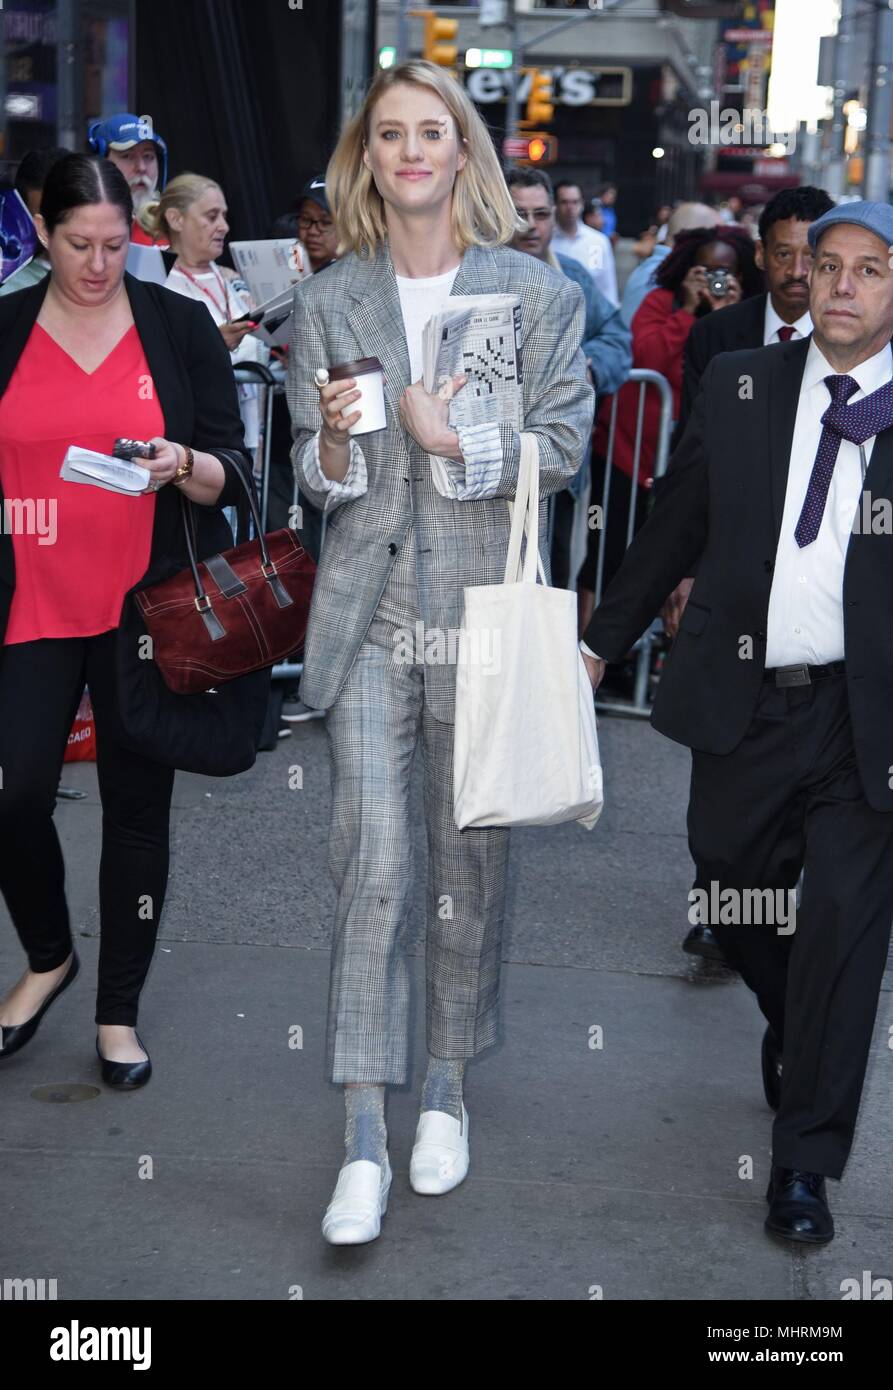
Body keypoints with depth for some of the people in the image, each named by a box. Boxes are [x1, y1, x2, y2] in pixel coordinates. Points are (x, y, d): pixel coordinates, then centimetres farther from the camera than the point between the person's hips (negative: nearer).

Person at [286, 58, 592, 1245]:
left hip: (484, 612, 0)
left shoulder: (537, 292, 4)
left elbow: (563, 448, -1)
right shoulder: (328, 301, 8)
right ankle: (365, 1137, 0)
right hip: (367, 613, 1)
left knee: (471, 858, 8)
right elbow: (312, 477, 8)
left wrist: (453, 436, -13)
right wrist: (332, 444, -13)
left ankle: (448, 1088, 26)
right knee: (371, 866, -5)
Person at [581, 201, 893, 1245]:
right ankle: (791, 1028, 48)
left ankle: (804, 1164, 13)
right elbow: (676, 524, 12)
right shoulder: (737, 386, 6)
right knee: (731, 900, 15)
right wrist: (602, 640, 14)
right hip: (743, 701, 3)